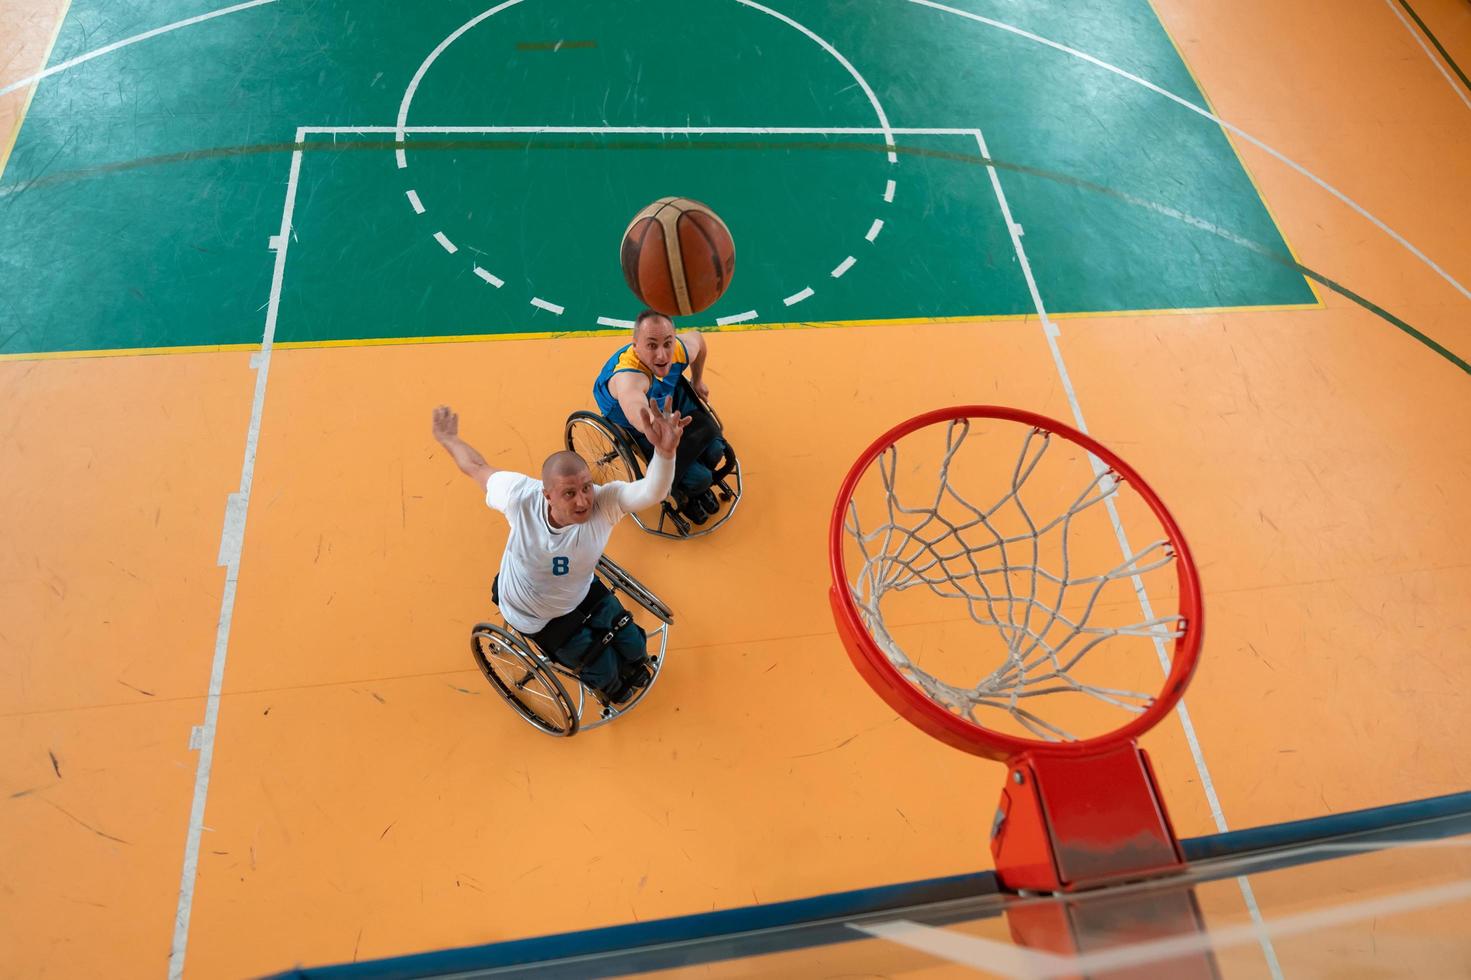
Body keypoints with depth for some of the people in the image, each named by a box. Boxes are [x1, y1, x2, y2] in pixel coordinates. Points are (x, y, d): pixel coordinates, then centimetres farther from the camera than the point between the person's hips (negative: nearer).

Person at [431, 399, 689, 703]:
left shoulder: (604, 502, -37)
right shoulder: (521, 497, -37)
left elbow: (652, 492, -58)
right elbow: (477, 468, -16)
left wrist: (665, 451, -78)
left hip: (582, 593, 2)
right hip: (536, 617, -1)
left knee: (633, 647, 15)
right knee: (604, 669, 5)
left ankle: (631, 666, 56)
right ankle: (610, 687, 45)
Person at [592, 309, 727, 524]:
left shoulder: (681, 349, -27)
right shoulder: (628, 376, -46)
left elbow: (698, 338, 1)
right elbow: (637, 412, -71)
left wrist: (697, 381, 13)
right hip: (640, 433, -5)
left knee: (715, 451, -11)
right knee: (698, 478, -15)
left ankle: (700, 486, 26)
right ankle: (680, 492, 24)